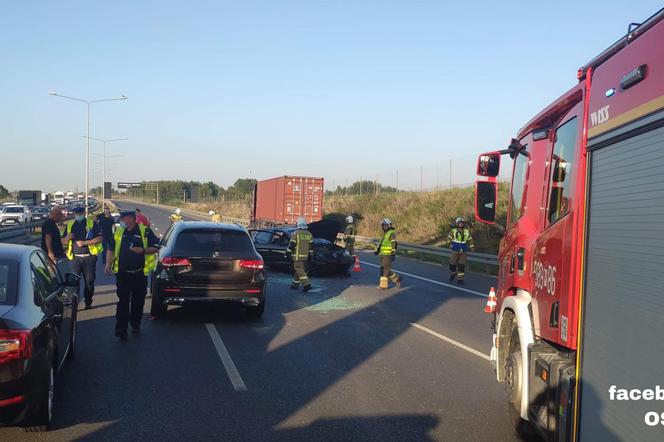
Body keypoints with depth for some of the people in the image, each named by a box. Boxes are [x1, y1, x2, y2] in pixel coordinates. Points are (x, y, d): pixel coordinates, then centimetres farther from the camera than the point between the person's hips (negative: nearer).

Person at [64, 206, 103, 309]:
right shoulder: (69, 225, 14)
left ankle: (88, 302, 15)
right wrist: (67, 237, -6)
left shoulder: (92, 224, 3)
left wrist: (84, 242, -14)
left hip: (89, 257, -2)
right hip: (74, 257, 2)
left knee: (89, 281, 4)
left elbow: (99, 238, -7)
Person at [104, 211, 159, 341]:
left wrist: (143, 250, -19)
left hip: (139, 273, -1)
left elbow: (156, 247, -3)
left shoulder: (145, 231, -2)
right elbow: (111, 250, 15)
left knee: (138, 301, 9)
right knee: (123, 301, -3)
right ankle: (121, 329, -4)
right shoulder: (119, 232, 9)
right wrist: (108, 264, 3)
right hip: (122, 273, 2)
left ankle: (135, 325, 26)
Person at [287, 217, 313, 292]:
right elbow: (311, 246, 11)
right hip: (305, 256, 6)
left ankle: (307, 284, -18)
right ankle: (295, 284, 23)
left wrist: (288, 253, 1)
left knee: (299, 270, -7)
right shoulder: (309, 234, 8)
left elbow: (291, 245, -9)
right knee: (298, 269, 17)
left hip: (297, 256, -6)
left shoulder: (295, 233, -9)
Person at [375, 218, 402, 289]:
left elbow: (394, 244, -15)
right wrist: (377, 251, 15)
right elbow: (381, 243, 27)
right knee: (385, 270, 11)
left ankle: (383, 285, -5)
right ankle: (397, 279, 22)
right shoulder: (385, 233, 20)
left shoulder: (392, 233, -9)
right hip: (383, 254, 9)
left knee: (385, 269, -9)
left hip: (388, 255, -9)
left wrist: (393, 254, -21)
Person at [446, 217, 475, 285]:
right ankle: (452, 274, 36)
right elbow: (449, 237, 1)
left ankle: (460, 279, -1)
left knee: (461, 265, -4)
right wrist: (450, 243, -15)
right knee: (453, 264, 7)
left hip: (463, 251, 1)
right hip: (455, 251, -1)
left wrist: (472, 246, 8)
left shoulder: (467, 231, 4)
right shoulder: (453, 231, -4)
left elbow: (470, 239, 13)